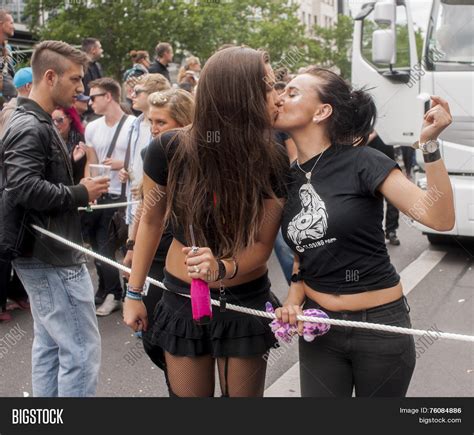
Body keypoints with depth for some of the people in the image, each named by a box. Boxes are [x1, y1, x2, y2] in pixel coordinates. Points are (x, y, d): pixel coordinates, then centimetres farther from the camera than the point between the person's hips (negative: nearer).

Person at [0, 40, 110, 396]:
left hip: (42, 253, 11)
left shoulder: (36, 124, 16)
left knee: (50, 346, 16)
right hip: (52, 255, -11)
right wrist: (81, 193, -17)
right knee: (81, 350, -6)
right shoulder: (30, 128, -16)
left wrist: (76, 175, 4)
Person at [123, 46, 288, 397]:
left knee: (242, 392, 13)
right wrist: (134, 292, 6)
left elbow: (263, 244, -11)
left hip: (245, 304, 0)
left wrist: (222, 269, -32)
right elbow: (152, 221, 0)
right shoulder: (169, 149, -16)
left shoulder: (273, 161, -16)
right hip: (183, 302, 0)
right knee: (187, 393, 13)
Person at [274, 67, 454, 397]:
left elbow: (441, 219, -20)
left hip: (380, 326, -4)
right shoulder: (287, 178, 3)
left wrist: (429, 144, -29)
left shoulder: (361, 162, -13)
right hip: (317, 325, 4)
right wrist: (294, 300, -3)